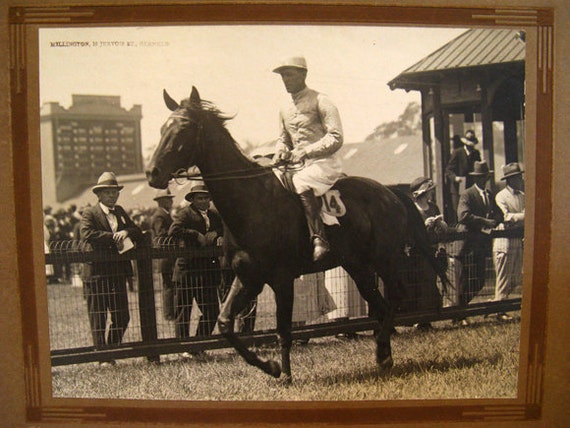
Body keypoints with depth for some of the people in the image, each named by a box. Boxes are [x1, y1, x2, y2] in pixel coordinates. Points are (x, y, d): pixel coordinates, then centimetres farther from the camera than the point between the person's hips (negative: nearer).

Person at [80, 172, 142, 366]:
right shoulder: (89, 213, -1)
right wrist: (113, 237, -17)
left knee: (122, 317, 8)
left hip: (118, 272, 6)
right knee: (98, 317, 1)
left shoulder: (120, 212, 17)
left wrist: (125, 232, -11)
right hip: (97, 272, -5)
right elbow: (86, 235, -19)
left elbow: (138, 232, 10)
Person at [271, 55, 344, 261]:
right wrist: (281, 151, 5)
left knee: (300, 184, -34)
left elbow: (335, 138, -13)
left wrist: (306, 152, -20)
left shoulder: (319, 100, -5)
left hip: (324, 163, -8)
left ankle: (319, 240, -33)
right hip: (298, 166, 8)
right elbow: (283, 138, 29)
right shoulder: (285, 110, 16)